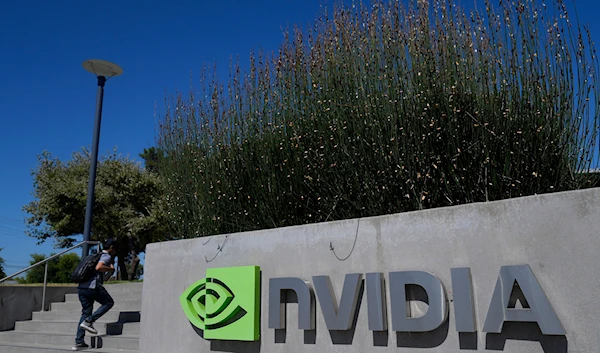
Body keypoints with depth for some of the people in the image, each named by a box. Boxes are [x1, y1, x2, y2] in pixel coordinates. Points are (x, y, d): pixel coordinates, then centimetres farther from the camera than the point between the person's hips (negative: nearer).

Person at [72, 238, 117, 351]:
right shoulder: (107, 256, -1)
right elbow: (98, 267, -19)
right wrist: (110, 268, -5)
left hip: (81, 287, 9)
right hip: (93, 286, -8)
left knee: (86, 312, 11)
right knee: (109, 303, 9)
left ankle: (78, 342, 7)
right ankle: (89, 321, -5)